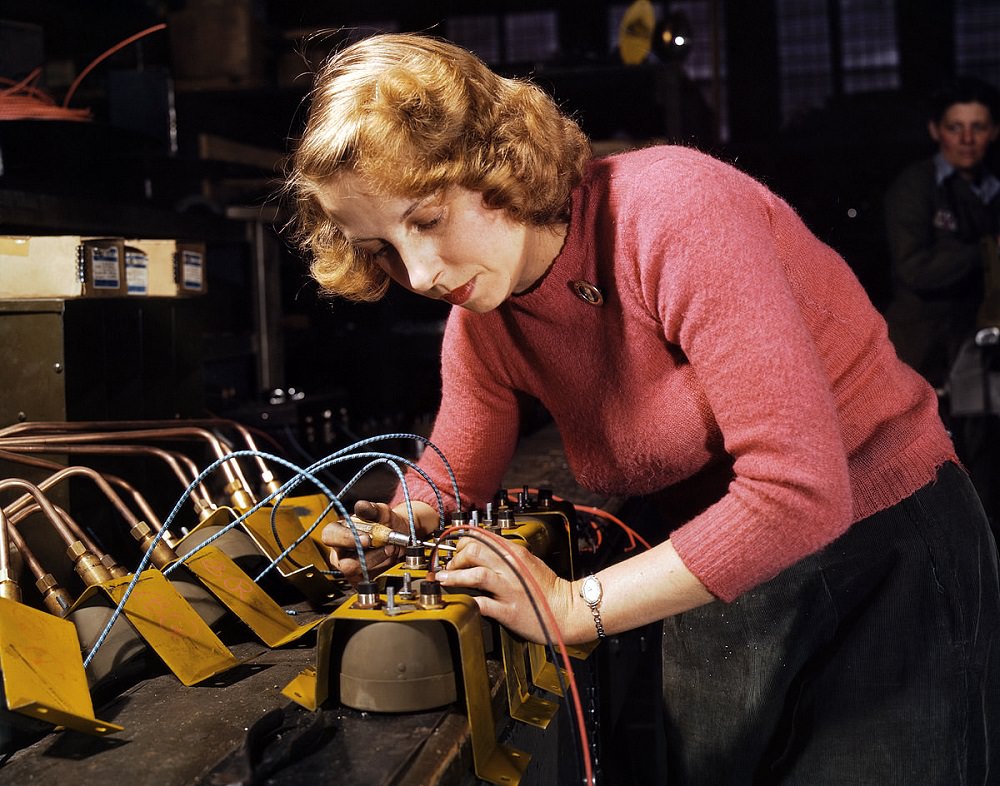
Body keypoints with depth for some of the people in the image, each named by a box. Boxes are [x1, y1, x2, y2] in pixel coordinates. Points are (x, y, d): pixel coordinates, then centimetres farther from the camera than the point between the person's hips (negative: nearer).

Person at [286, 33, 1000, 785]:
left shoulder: (672, 208, -28)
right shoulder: (481, 324, -5)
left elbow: (798, 491, -33)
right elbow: (450, 484, 8)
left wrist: (575, 606, -27)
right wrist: (389, 527, -16)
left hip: (886, 546, -6)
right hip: (716, 577, 6)